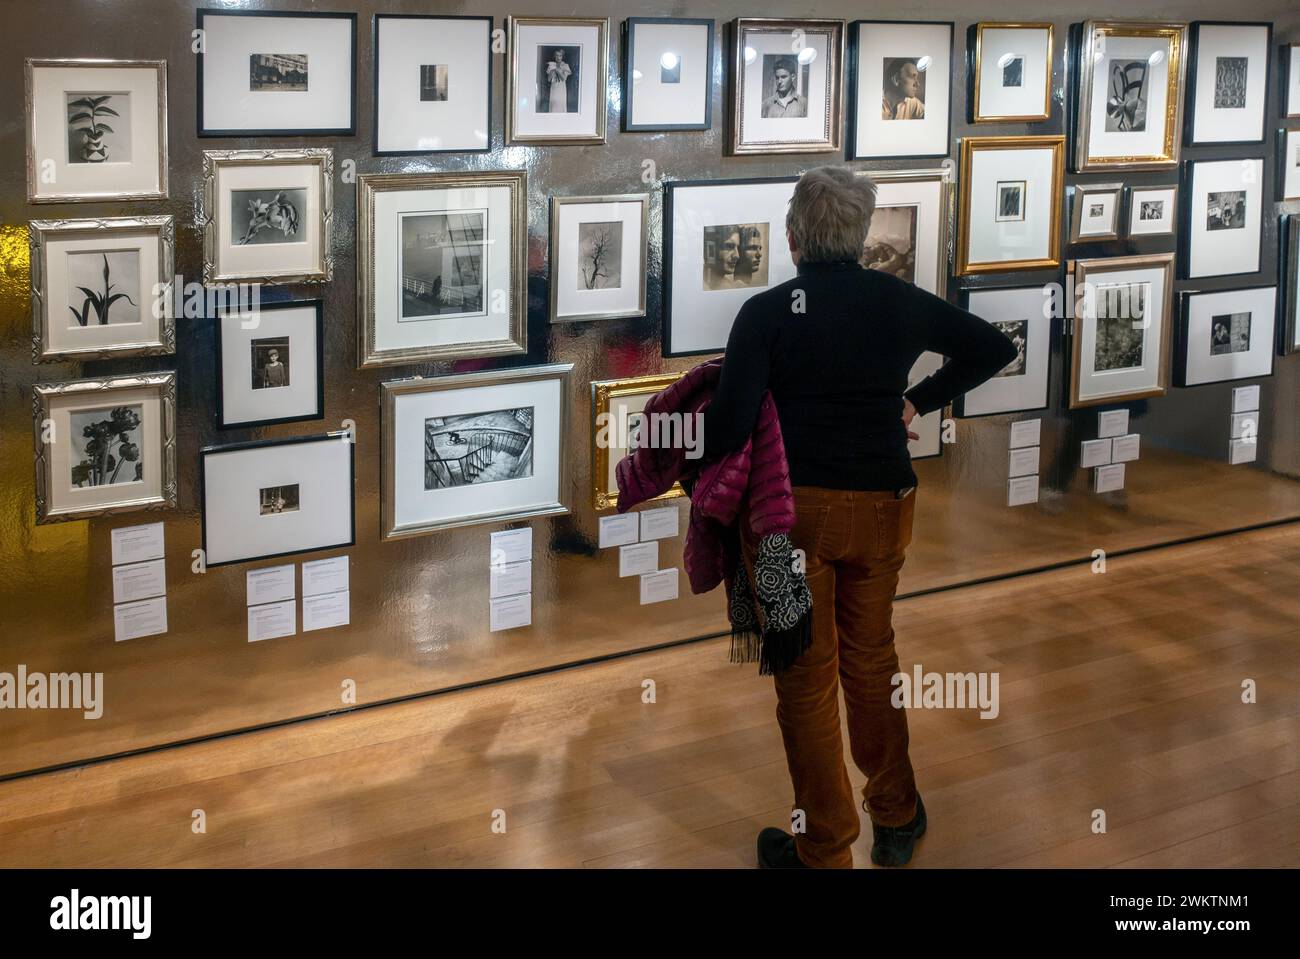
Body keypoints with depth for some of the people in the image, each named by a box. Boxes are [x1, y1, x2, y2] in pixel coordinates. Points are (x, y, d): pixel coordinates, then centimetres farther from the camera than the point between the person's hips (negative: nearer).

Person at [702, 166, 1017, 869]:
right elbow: (995, 348, 12)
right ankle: (895, 819, 34)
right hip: (881, 507, 4)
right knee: (871, 657, 22)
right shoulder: (901, 303, 0)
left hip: (791, 510, -3)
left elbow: (729, 423, -19)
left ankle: (824, 849, 18)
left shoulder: (767, 312, -13)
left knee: (806, 676, 9)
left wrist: (706, 482, 1)